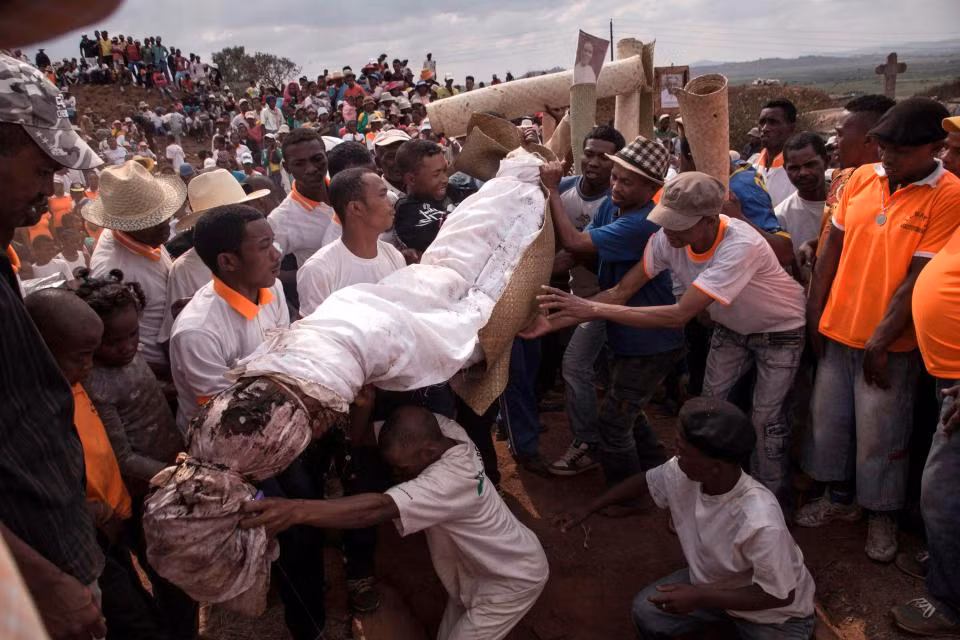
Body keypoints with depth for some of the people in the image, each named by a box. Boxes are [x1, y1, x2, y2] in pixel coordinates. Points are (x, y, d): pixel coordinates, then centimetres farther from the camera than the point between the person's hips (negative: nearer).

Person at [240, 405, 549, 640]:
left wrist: (296, 510, -64)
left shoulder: (452, 479, -41)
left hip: (513, 579, -8)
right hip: (482, 568, 8)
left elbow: (378, 509, -54)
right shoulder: (439, 431, -17)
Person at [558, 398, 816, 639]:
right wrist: (588, 509, 4)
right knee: (646, 613, -9)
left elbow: (779, 595, -27)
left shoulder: (760, 523, -41)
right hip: (715, 582, 5)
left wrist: (699, 597, -29)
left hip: (775, 616, -4)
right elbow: (647, 481, 0)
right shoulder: (681, 473, -23)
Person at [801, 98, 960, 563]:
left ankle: (882, 515, 30)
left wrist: (879, 343, -17)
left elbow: (919, 278, -16)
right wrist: (814, 314, 4)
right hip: (837, 331, 5)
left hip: (890, 344, -5)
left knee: (878, 436, 7)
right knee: (828, 418, 16)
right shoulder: (861, 178, 1)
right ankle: (839, 497, 37)